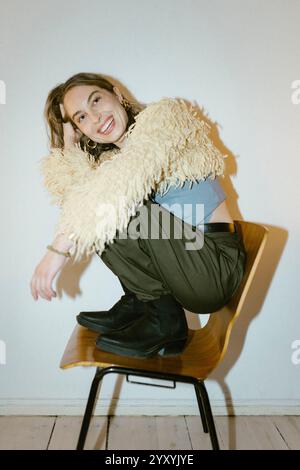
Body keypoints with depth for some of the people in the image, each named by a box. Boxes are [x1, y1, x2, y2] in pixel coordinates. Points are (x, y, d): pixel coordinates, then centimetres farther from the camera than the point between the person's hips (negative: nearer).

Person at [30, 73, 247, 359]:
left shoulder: (162, 117, -8)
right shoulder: (107, 159, 14)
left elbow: (126, 179, -25)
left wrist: (60, 247, -27)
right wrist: (68, 140, 4)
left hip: (217, 264, -7)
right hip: (180, 256, 7)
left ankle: (165, 319, -8)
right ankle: (137, 306, 3)